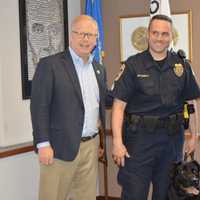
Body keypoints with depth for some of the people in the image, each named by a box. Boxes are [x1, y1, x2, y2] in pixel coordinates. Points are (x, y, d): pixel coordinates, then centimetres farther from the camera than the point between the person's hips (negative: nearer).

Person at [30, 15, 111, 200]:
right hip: (61, 146, -6)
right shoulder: (49, 65, -7)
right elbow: (39, 107, -11)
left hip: (91, 145, 6)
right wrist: (43, 144, -15)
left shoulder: (99, 68, 13)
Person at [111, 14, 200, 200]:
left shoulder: (182, 66, 5)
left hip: (172, 138, 3)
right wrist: (117, 141, -14)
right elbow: (119, 105, -8)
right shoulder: (133, 65, -4)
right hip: (139, 137, -3)